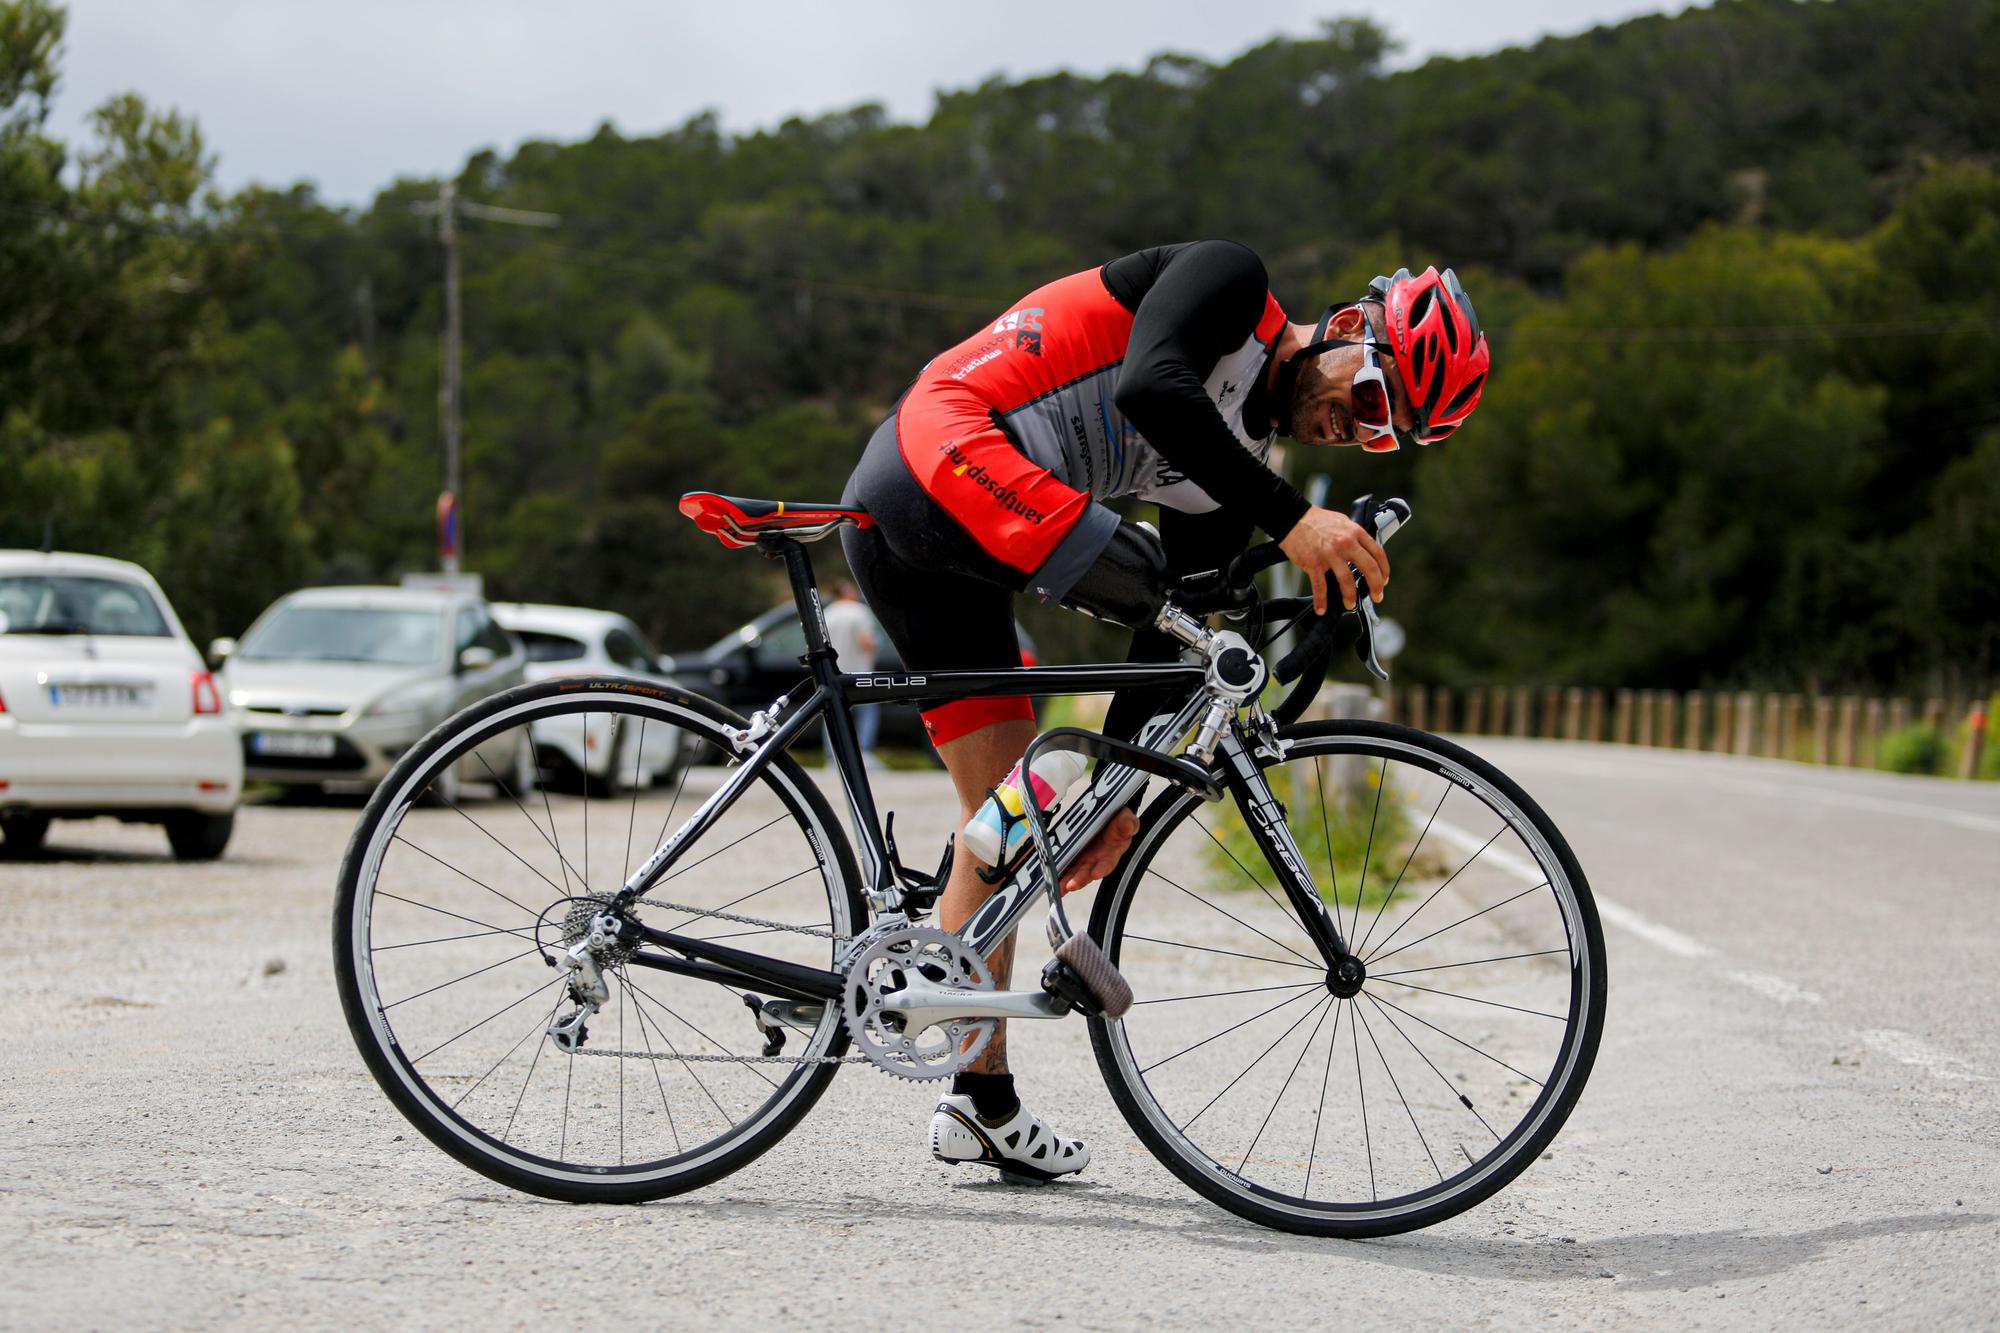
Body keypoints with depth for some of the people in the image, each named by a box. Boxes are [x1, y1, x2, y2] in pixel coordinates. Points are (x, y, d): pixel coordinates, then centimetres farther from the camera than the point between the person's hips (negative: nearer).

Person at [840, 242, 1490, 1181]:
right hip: (945, 461, -10)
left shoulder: (1240, 467, 18)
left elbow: (1161, 631, 16)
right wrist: (1292, 518, -26)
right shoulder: (1231, 281, -3)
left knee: (1002, 812, 11)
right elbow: (1149, 388, -23)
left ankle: (981, 1103, 18)